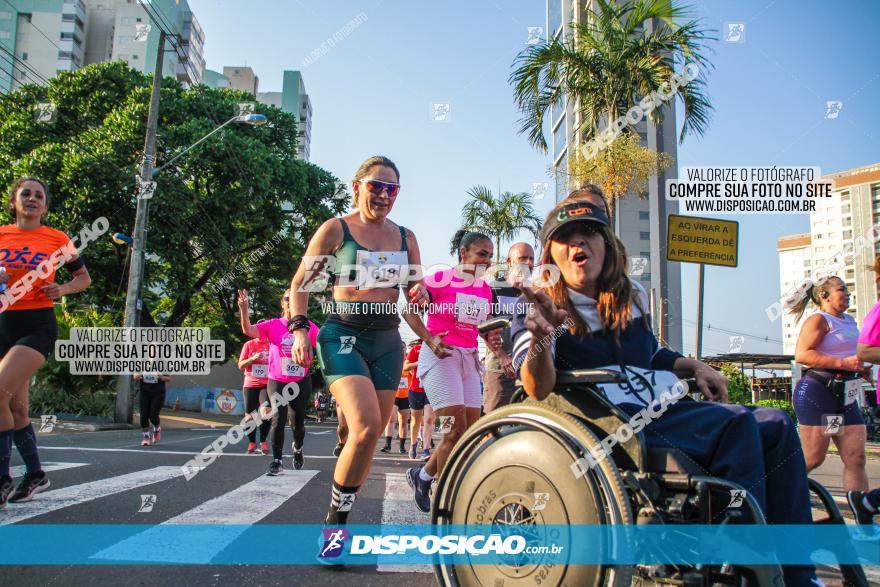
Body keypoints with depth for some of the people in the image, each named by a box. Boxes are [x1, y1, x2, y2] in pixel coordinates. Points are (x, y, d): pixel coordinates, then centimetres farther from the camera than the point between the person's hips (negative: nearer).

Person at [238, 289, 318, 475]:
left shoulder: (309, 326, -1)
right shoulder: (273, 325, -3)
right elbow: (248, 330, -16)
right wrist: (244, 311, -31)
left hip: (301, 381, 1)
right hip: (277, 381, -1)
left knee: (298, 421, 10)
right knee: (278, 418, -14)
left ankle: (298, 448, 41)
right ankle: (277, 461, -3)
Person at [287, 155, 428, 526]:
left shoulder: (405, 237, 12)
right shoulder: (336, 229, 0)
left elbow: (415, 287, 21)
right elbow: (301, 282, 2)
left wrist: (420, 293, -3)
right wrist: (298, 328, -10)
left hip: (387, 341, 5)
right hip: (344, 335, -5)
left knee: (371, 434, 6)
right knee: (366, 426, -22)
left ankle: (340, 518, 22)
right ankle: (334, 518, -3)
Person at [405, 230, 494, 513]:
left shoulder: (485, 289, 11)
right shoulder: (440, 279, -8)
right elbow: (410, 311, -6)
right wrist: (429, 339, -18)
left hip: (469, 359, 7)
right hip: (440, 355, -7)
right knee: (456, 429, -13)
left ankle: (422, 475, 22)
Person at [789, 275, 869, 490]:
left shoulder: (850, 321, 19)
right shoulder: (818, 320, -7)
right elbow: (801, 354, -21)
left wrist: (861, 369, 16)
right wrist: (843, 363, -24)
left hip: (846, 398, 9)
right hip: (817, 394, -9)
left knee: (856, 459, 2)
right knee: (812, 458, -9)